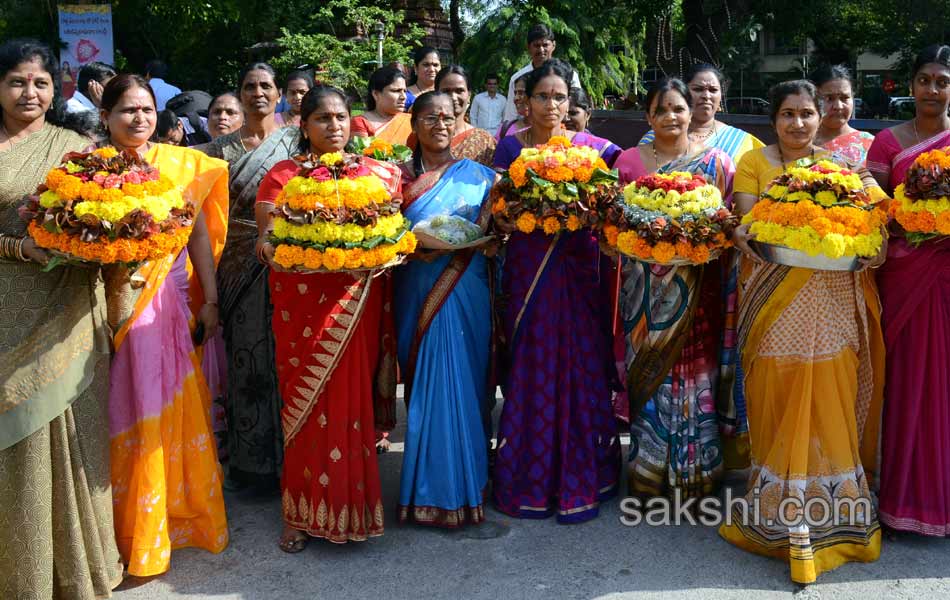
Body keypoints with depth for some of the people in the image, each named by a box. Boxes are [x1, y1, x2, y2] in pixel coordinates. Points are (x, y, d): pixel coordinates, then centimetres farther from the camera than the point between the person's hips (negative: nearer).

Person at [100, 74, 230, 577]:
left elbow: (199, 232, 6)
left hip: (168, 301, 1)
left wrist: (209, 300, 2)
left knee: (172, 409, 7)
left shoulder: (181, 163, 4)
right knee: (124, 411, 4)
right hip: (113, 303, -1)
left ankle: (178, 513, 24)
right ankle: (133, 528, 18)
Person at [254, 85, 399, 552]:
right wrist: (270, 246, -20)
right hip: (302, 304, -1)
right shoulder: (282, 175, 8)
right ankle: (303, 512, 10)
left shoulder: (378, 173, 13)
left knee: (353, 401, 2)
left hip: (358, 302, 1)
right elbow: (268, 238, 1)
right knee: (306, 403, -1)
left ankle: (352, 505, 16)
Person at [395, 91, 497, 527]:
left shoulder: (477, 176, 6)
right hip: (415, 294, 2)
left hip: (461, 294, -1)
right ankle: (428, 487, 14)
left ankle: (455, 489, 9)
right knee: (423, 384, 3)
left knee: (457, 383, -2)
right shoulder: (401, 176, 9)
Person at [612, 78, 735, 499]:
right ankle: (648, 475, 17)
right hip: (646, 286, 0)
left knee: (695, 373, 2)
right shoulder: (629, 160, 7)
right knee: (649, 374, 3)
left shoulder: (716, 161, 6)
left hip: (696, 287, 0)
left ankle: (694, 476, 18)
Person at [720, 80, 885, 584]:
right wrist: (743, 235, -26)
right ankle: (777, 515, 11)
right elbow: (746, 223, -4)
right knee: (777, 404, -2)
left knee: (829, 403, 3)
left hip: (831, 302, 2)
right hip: (776, 300, -2)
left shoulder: (838, 164, 13)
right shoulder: (754, 162, 6)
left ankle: (831, 516, 17)